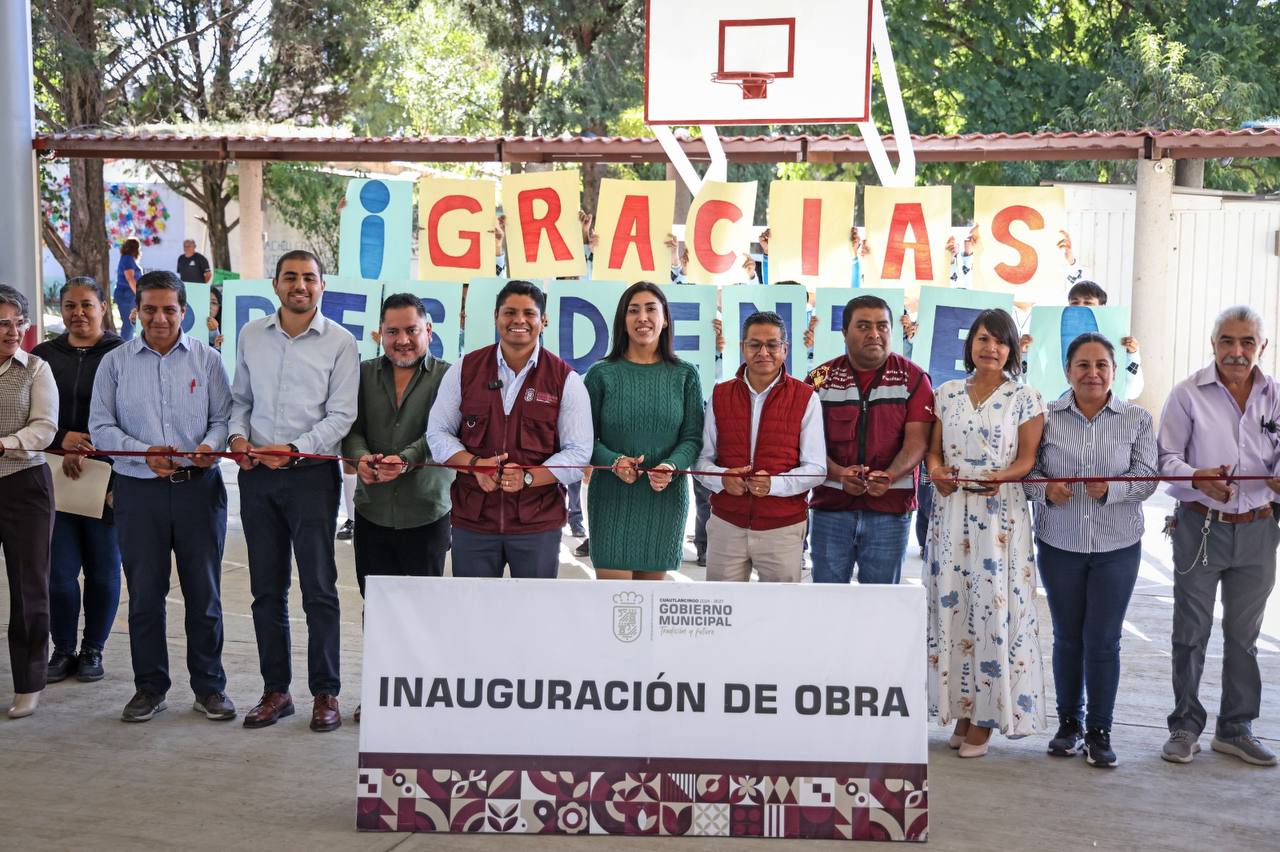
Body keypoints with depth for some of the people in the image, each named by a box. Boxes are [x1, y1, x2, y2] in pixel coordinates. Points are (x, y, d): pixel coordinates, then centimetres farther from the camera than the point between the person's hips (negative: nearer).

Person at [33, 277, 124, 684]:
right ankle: (63, 650, 15)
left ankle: (93, 650, 18)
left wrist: (87, 451, -14)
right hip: (55, 477, 2)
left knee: (103, 569, 4)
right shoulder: (45, 355, 10)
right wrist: (61, 442, -11)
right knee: (60, 569, 0)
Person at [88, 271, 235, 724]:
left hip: (199, 486, 0)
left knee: (204, 592, 5)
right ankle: (150, 687, 21)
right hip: (139, 491, 1)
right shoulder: (115, 363, 6)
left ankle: (209, 687, 17)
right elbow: (101, 427, 2)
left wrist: (211, 446, -17)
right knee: (144, 593, 7)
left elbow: (224, 417, 4)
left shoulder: (207, 359, 6)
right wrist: (145, 453, -13)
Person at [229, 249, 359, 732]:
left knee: (319, 588, -1)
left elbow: (341, 416, -5)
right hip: (256, 475, 4)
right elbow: (241, 397, 17)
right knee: (267, 588, 9)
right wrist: (238, 435, -3)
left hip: (311, 473, -4)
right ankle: (275, 691, 19)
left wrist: (292, 449, -16)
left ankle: (325, 693, 9)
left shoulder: (339, 343, -2)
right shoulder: (251, 336, 10)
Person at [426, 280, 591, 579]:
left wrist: (528, 477, -17)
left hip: (539, 523, -1)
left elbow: (578, 452, -3)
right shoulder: (465, 369, 5)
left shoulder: (565, 379, 0)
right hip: (471, 519, 1)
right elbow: (438, 432, 7)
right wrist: (474, 464, -12)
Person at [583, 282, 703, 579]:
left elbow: (693, 437, 2)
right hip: (612, 499, -2)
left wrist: (672, 467, -18)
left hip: (665, 499, 2)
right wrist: (614, 462, -17)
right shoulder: (602, 374, 0)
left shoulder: (685, 375, 4)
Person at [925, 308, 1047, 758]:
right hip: (951, 510, 3)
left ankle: (985, 715, 6)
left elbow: (1027, 457, -1)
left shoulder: (1026, 398, 3)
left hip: (1001, 513, -3)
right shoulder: (947, 393, 12)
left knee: (994, 604, -5)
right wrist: (935, 470, -9)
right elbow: (934, 448, 12)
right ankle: (960, 706, 14)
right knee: (952, 602, 3)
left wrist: (1001, 477, -21)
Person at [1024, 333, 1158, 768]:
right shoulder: (1048, 417, 0)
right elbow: (1028, 471, 2)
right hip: (1059, 544, 1)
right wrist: (1045, 490, -18)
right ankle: (1069, 722, 28)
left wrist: (1111, 489, -22)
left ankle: (1099, 731, 17)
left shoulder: (1137, 419, 0)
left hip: (1117, 547, -1)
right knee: (1067, 637, 12)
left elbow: (1147, 476, -4)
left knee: (1103, 641, 3)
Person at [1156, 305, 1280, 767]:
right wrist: (1198, 479, -25)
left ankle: (1235, 728, 26)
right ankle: (1185, 726, 20)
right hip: (1200, 528, -3)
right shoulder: (1189, 393, -6)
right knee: (1191, 632, 6)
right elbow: (1167, 457, -5)